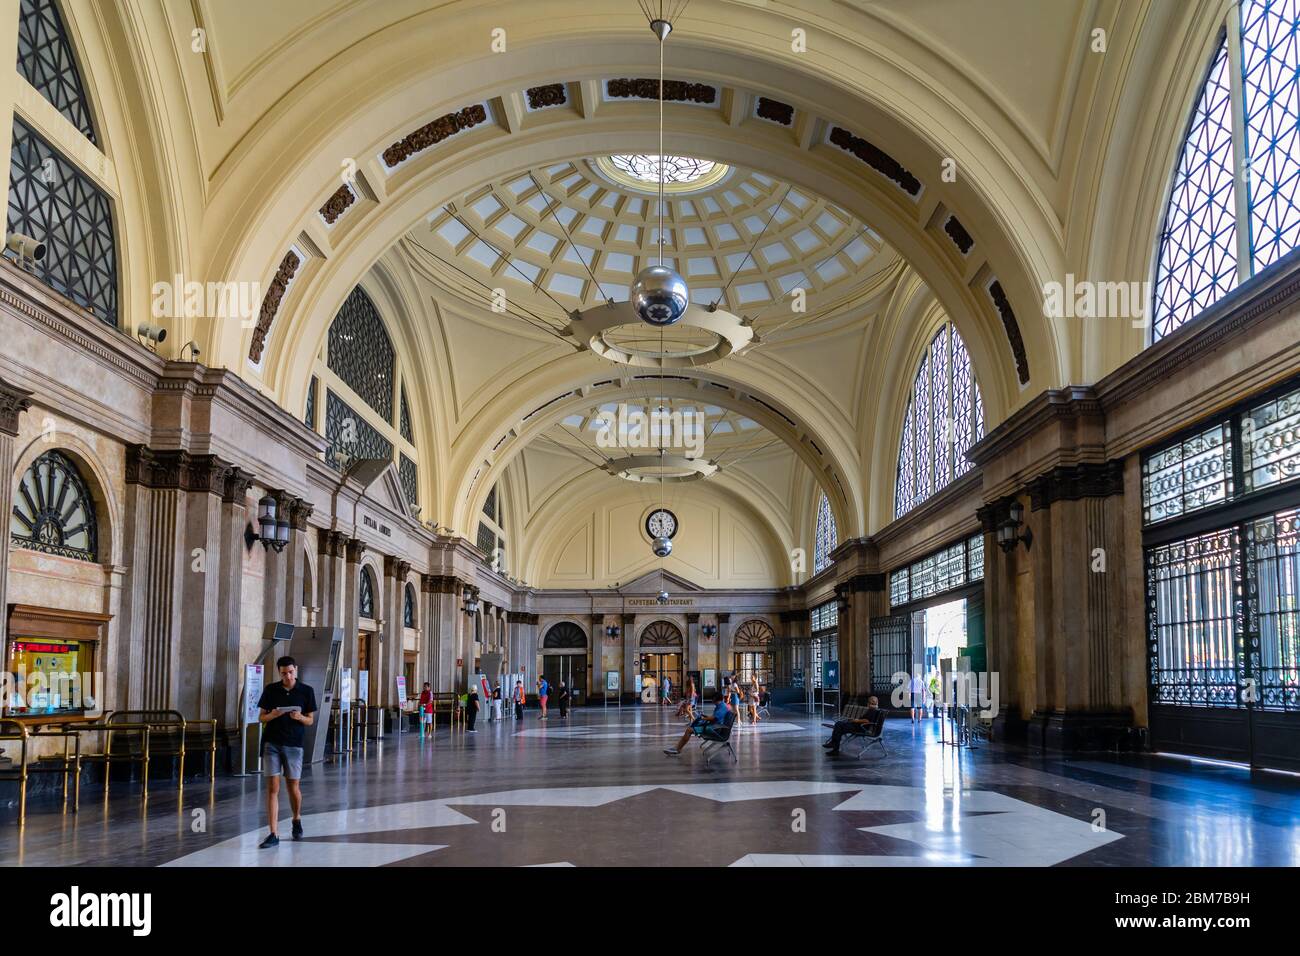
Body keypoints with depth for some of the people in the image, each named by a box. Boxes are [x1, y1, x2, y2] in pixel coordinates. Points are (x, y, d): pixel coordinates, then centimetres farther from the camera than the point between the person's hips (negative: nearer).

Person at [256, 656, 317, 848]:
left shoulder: (306, 691, 1)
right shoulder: (271, 690, 4)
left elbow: (310, 720, 5)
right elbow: (261, 717, 7)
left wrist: (300, 717, -17)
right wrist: (272, 715, -14)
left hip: (293, 744, 0)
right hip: (271, 743, 1)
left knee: (293, 787, 7)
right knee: (272, 788, -3)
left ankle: (297, 820, 36)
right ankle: (274, 834, -2)